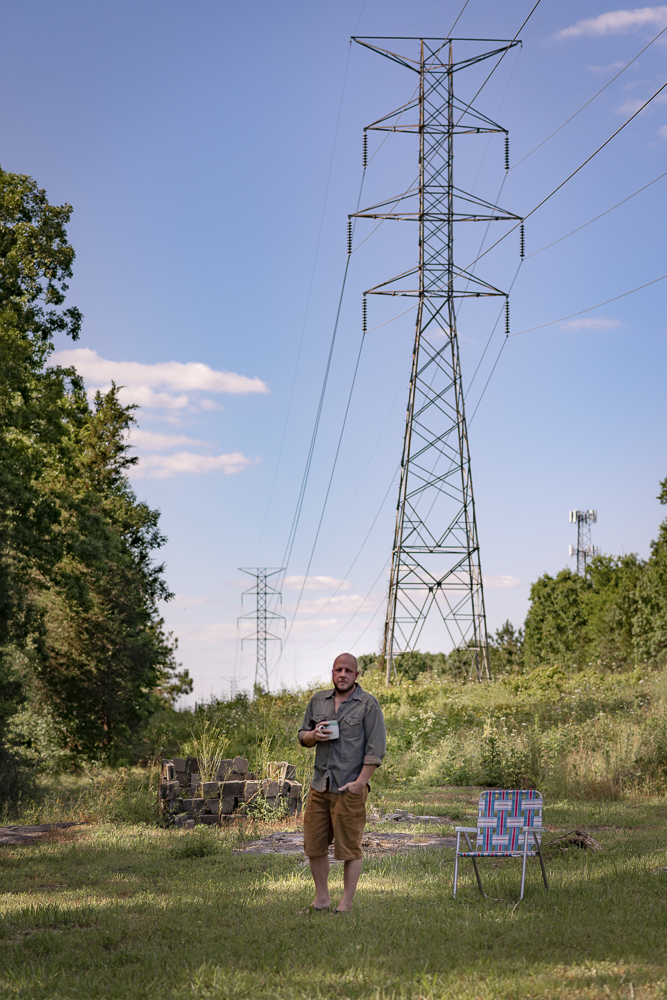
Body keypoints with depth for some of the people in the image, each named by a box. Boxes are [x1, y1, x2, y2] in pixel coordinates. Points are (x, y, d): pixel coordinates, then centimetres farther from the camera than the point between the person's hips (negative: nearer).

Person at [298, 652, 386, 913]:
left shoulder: (369, 704, -3)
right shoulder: (318, 700, 14)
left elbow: (375, 748, -7)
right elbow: (302, 735, 22)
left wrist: (360, 782, -14)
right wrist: (313, 735, -2)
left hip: (350, 787, -5)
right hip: (320, 784, 5)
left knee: (349, 848, -2)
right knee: (314, 844, 7)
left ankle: (346, 903, 5)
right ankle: (322, 898, 19)